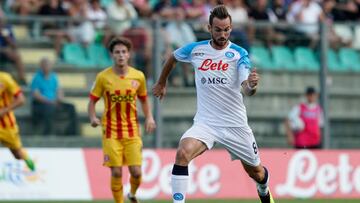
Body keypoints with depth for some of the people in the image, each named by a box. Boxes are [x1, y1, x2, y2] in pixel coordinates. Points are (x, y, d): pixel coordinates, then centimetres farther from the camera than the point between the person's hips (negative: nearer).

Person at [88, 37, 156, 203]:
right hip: (111, 132, -1)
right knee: (116, 172, -7)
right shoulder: (103, 77, -4)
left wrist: (149, 117, -1)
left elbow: (144, 100, 15)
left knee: (136, 172, -4)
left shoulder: (138, 76, 2)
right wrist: (93, 118, -17)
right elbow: (92, 101, 1)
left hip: (132, 131, 1)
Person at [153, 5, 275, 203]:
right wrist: (161, 83, 29)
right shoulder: (195, 49, -2)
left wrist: (251, 85, -46)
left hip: (235, 124, -1)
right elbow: (172, 57, 21)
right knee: (182, 153, -28)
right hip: (205, 122, 1)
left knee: (255, 171, 14)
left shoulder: (239, 54, -9)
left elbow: (247, 90, -23)